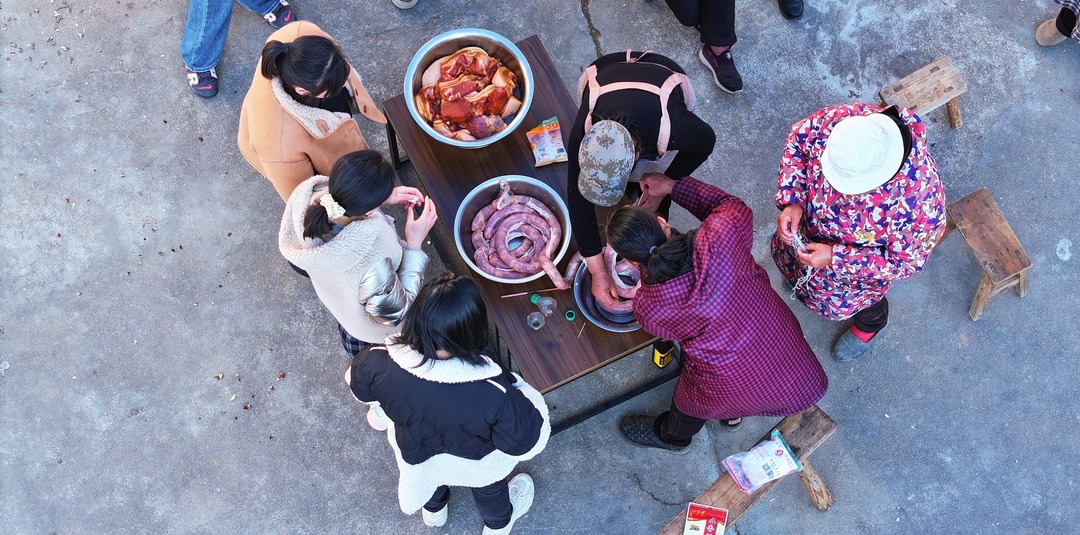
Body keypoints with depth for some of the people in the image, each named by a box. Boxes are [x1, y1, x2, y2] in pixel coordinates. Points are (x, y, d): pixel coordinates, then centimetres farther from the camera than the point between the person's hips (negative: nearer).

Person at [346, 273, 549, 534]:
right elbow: (527, 443, -28)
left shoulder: (380, 362, -36)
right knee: (488, 486, 35)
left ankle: (433, 510, 72)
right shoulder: (493, 394, -45)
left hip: (415, 456, 3)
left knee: (430, 474, 39)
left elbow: (356, 381, -12)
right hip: (476, 469, -2)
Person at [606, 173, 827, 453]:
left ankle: (670, 437, 66)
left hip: (738, 388, -3)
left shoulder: (647, 309, -24)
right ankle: (731, 415, 71)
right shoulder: (719, 236, -22)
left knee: (688, 403, 32)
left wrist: (647, 265, 7)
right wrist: (673, 186, 6)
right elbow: (736, 208, 4)